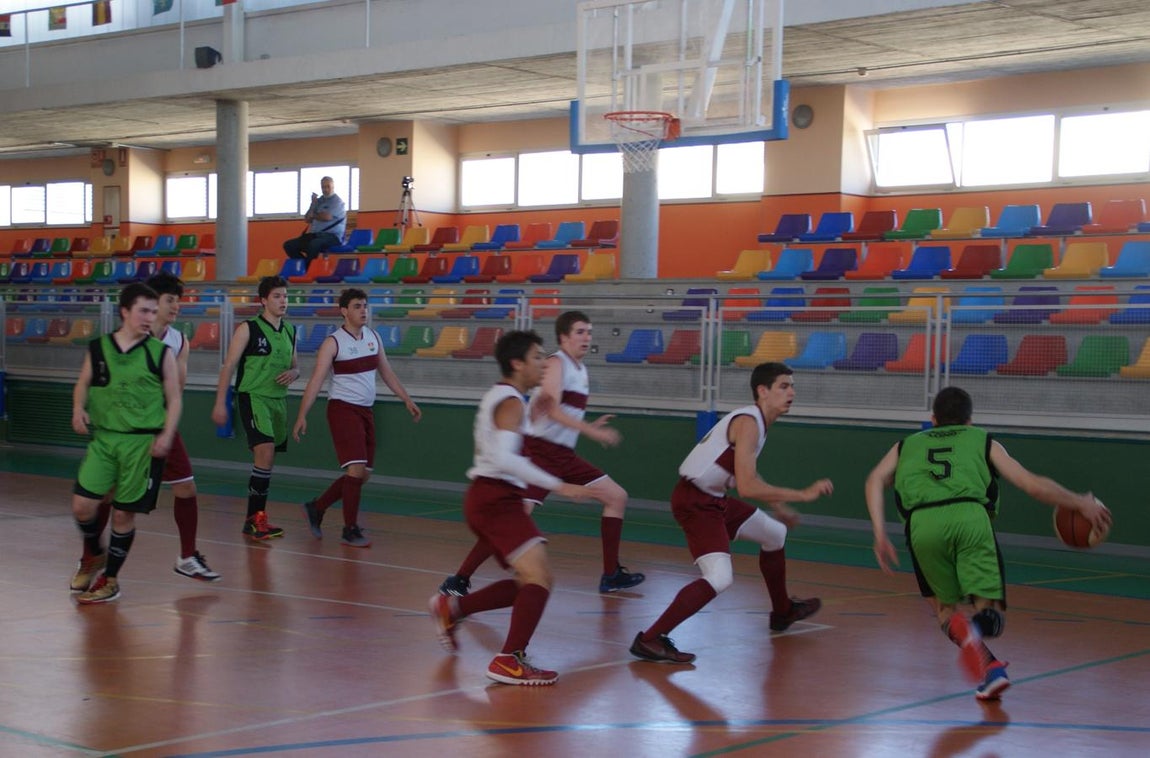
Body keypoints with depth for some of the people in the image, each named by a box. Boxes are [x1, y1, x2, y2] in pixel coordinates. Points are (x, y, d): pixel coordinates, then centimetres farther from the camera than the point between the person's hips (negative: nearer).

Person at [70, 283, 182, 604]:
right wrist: (78, 408, -5)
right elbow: (83, 384, 15)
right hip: (103, 437, 2)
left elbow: (174, 399, 1)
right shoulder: (98, 348, 4)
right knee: (82, 505, -4)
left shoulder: (160, 353, -2)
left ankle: (110, 580, 19)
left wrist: (166, 435, -12)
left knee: (123, 513, 2)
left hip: (143, 442, -2)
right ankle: (95, 557, 26)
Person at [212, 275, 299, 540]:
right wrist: (220, 402, -13)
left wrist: (293, 373, -3)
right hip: (252, 397, -7)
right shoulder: (248, 329, -6)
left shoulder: (289, 331, 13)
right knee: (265, 453, -21)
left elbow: (294, 366, 22)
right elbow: (229, 366, -7)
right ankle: (257, 517, -15)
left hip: (278, 400, 7)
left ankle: (252, 519, 18)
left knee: (267, 462, 8)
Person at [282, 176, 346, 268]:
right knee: (289, 245, -6)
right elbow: (307, 219, 13)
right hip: (315, 235, 7)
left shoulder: (337, 202, -2)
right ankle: (304, 265, -8)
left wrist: (313, 215, 2)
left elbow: (327, 217, -17)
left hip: (332, 236, -7)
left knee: (314, 244, -40)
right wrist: (313, 204, -1)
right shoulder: (319, 201, 16)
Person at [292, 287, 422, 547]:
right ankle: (350, 530, -4)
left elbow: (386, 372, 17)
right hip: (343, 409, -7)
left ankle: (316, 508, 27)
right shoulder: (333, 342, -11)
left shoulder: (373, 336, 8)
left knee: (363, 474, 10)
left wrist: (407, 400, 13)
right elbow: (316, 380, -14)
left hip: (365, 410, 7)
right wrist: (302, 416, -21)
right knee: (356, 468, -15)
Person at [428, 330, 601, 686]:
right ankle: (509, 661, -22)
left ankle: (452, 608, 20)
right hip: (497, 500, -10)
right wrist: (559, 486, -29)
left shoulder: (497, 397, 18)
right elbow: (503, 457, -27)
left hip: (485, 498, 10)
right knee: (539, 579, -18)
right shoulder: (512, 403, -13)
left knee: (528, 582, 15)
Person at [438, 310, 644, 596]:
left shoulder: (581, 370, 15)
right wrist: (592, 431, -25)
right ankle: (459, 580, -13)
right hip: (541, 451, -9)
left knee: (617, 497, 10)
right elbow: (552, 409, -24)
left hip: (564, 455, 9)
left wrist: (590, 426, 10)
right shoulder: (557, 363, -10)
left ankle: (612, 575, 16)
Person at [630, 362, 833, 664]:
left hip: (713, 497, 11)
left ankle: (782, 612, 44)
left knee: (776, 534, 24)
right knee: (719, 577, -25)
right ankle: (650, 640, -23)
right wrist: (803, 495, -26)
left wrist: (778, 506, 33)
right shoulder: (748, 423, -20)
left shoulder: (755, 420, 10)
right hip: (695, 501, -11)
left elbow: (747, 473, 27)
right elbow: (747, 486, -30)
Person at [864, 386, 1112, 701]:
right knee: (991, 613, 7)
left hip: (923, 523, 1)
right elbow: (1033, 485, 22)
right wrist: (1081, 503, 33)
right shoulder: (982, 441, 30)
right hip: (970, 516, -1)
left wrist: (880, 534, 8)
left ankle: (962, 632, -16)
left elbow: (876, 481, 14)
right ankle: (978, 627, -28)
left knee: (944, 606, 17)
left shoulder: (907, 445, 34)